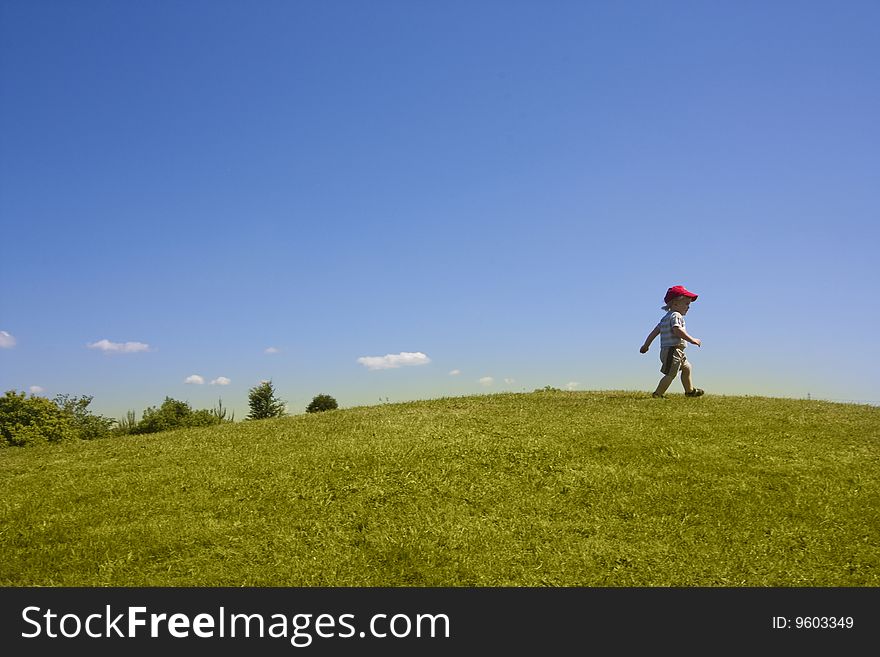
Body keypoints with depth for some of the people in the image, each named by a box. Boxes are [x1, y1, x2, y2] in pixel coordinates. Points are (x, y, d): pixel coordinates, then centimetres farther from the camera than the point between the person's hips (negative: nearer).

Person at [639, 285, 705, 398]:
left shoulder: (666, 317, 19)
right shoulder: (676, 315, -12)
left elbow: (655, 331, 18)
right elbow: (677, 330, -28)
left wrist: (646, 345, 19)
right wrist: (692, 340, -23)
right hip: (672, 350, -11)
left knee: (686, 367, 22)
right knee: (671, 374, -9)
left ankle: (690, 391, 33)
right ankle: (658, 393, -7)